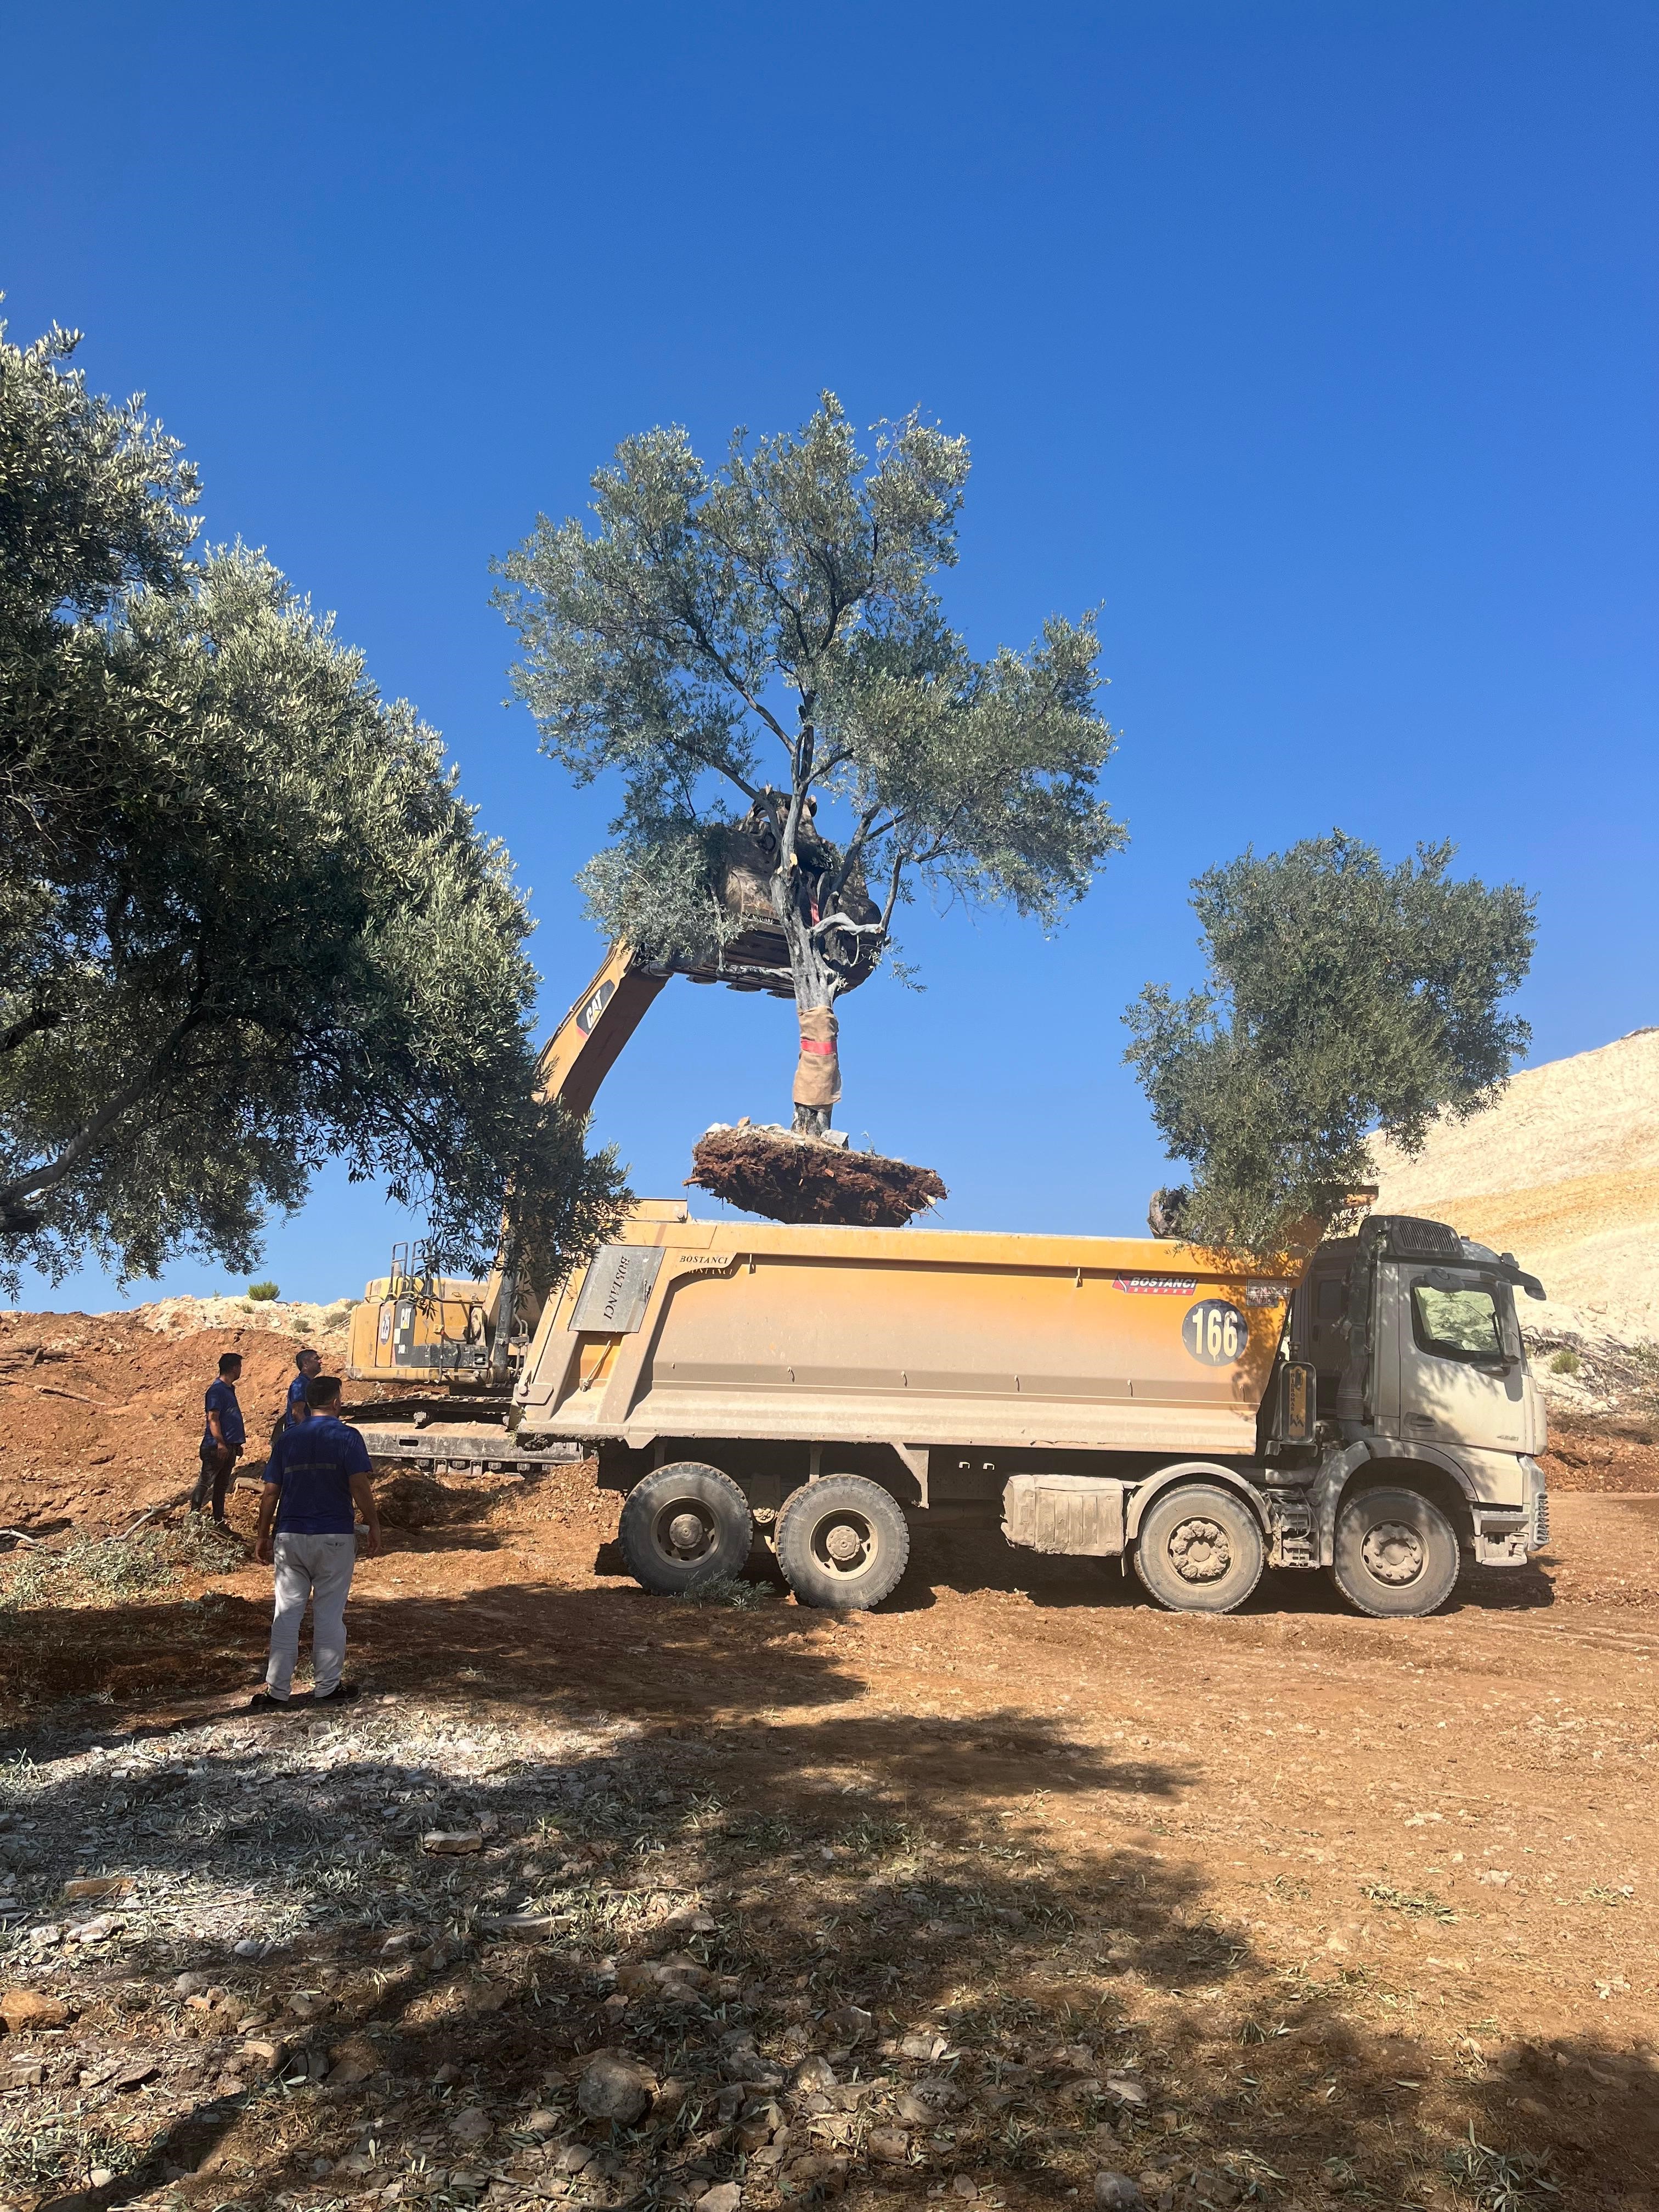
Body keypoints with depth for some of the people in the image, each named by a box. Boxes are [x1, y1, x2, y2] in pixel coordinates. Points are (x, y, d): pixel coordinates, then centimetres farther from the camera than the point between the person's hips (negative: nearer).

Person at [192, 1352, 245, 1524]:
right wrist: (220, 1443, -24)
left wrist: (237, 1444, 24)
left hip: (229, 1447, 10)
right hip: (216, 1447, -9)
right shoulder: (217, 1390, -12)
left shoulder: (229, 1389, 17)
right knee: (205, 1483, -9)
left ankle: (219, 1522, 15)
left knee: (222, 1485, 11)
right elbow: (213, 1418, -18)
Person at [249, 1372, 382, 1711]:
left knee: (286, 1614, 8)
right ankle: (326, 1688, 14)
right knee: (330, 1614, 7)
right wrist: (374, 1527, -5)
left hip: (289, 1537, 3)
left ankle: (277, 1691, 9)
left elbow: (270, 1493, 5)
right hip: (335, 1537, -3)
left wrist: (263, 1536, 14)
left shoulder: (286, 1440, 6)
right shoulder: (346, 1437, -6)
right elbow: (359, 1486, -13)